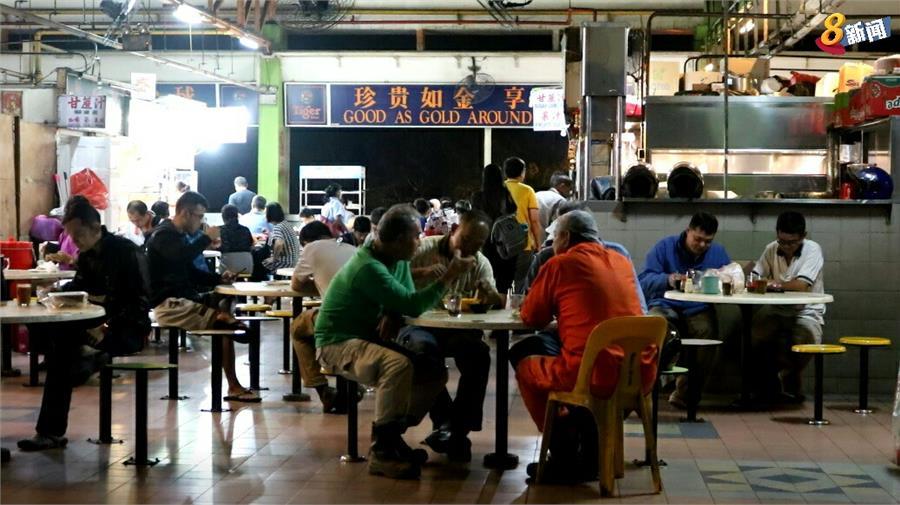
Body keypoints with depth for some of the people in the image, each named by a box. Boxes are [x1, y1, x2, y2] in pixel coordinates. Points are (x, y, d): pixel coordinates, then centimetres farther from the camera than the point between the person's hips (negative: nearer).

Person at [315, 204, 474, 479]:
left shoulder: (397, 261, 5)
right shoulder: (368, 268, -24)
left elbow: (406, 301, 6)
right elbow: (412, 306, -26)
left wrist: (391, 318, -16)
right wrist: (449, 276, -21)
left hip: (365, 340, 9)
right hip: (338, 344, -9)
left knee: (434, 372, 1)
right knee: (398, 364, -35)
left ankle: (391, 436, 9)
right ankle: (382, 452, -27)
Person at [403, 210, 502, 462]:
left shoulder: (481, 264, 9)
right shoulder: (424, 249, -3)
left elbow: (495, 302, -4)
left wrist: (489, 294, -29)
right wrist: (423, 273, -32)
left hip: (456, 330, 3)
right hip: (419, 325, -3)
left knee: (479, 353, -28)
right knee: (424, 348, -37)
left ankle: (459, 429, -17)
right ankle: (444, 422, -24)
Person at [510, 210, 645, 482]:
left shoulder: (560, 264, -1)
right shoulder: (622, 261, 16)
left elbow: (531, 318, 8)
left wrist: (555, 307, 27)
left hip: (592, 375, -6)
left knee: (524, 360, 22)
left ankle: (565, 456, 22)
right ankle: (589, 455, 32)